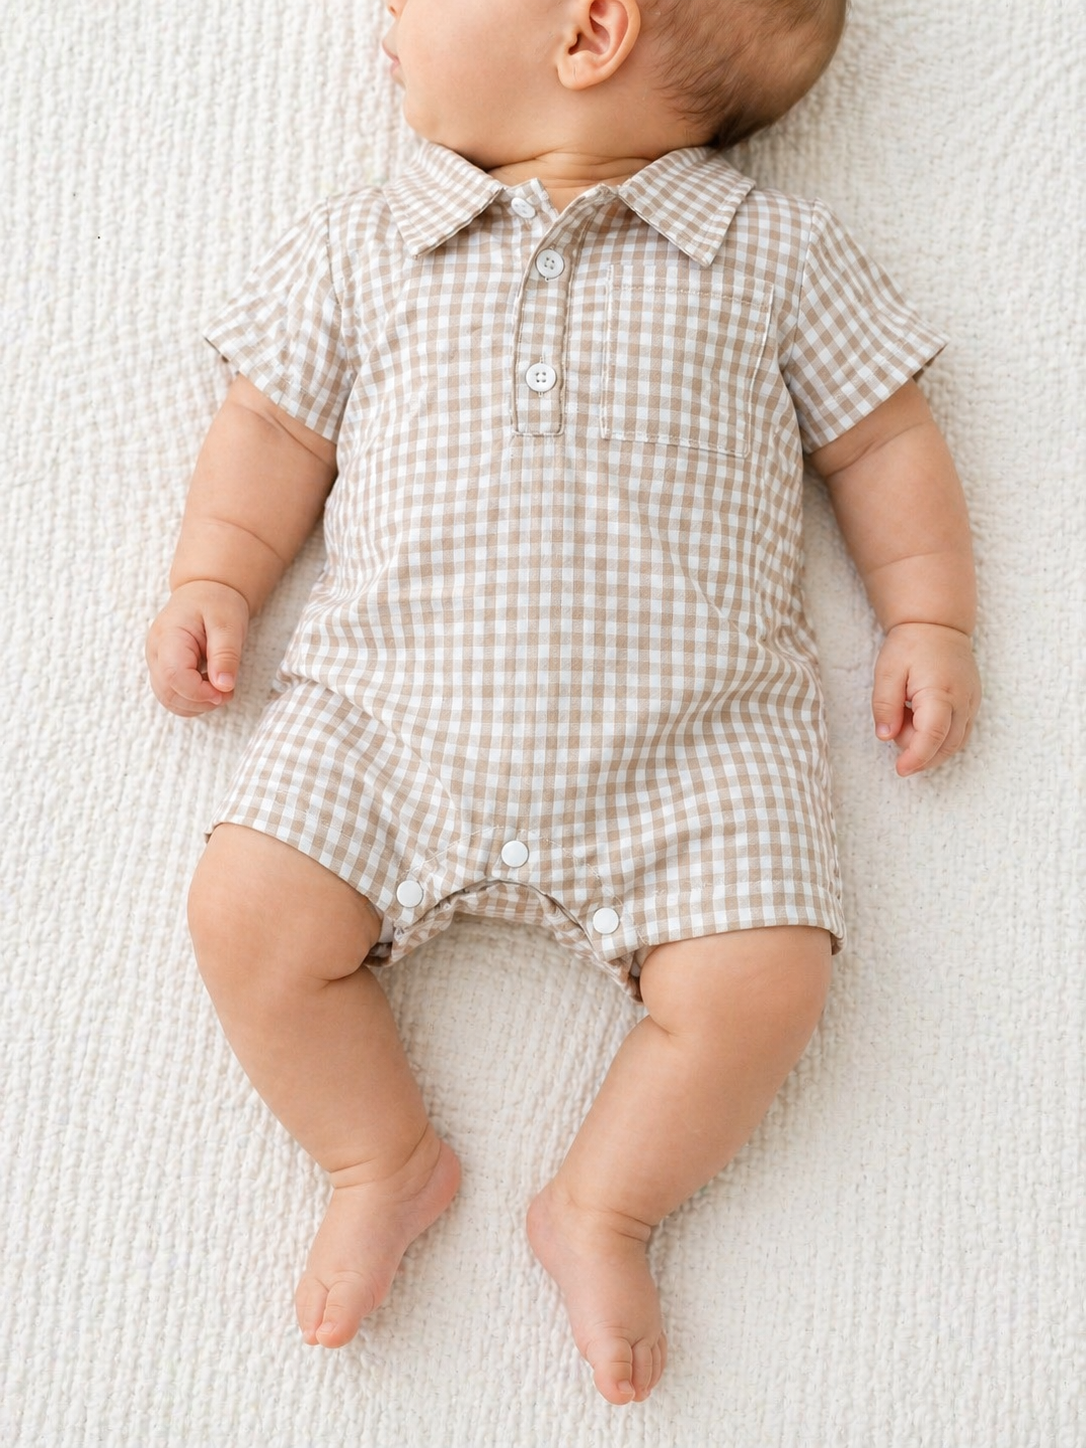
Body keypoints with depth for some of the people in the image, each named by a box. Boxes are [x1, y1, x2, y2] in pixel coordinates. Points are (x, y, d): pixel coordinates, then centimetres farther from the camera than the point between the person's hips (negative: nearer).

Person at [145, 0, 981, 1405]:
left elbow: (884, 443, 12)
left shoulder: (780, 253, 6)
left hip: (690, 734, -1)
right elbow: (275, 428, 17)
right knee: (247, 917, -12)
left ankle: (601, 1205, 12)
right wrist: (211, 579, 6)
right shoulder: (358, 247, 12)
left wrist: (928, 621, 5)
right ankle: (385, 1159, 14)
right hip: (387, 708, 2)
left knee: (760, 979, -15)